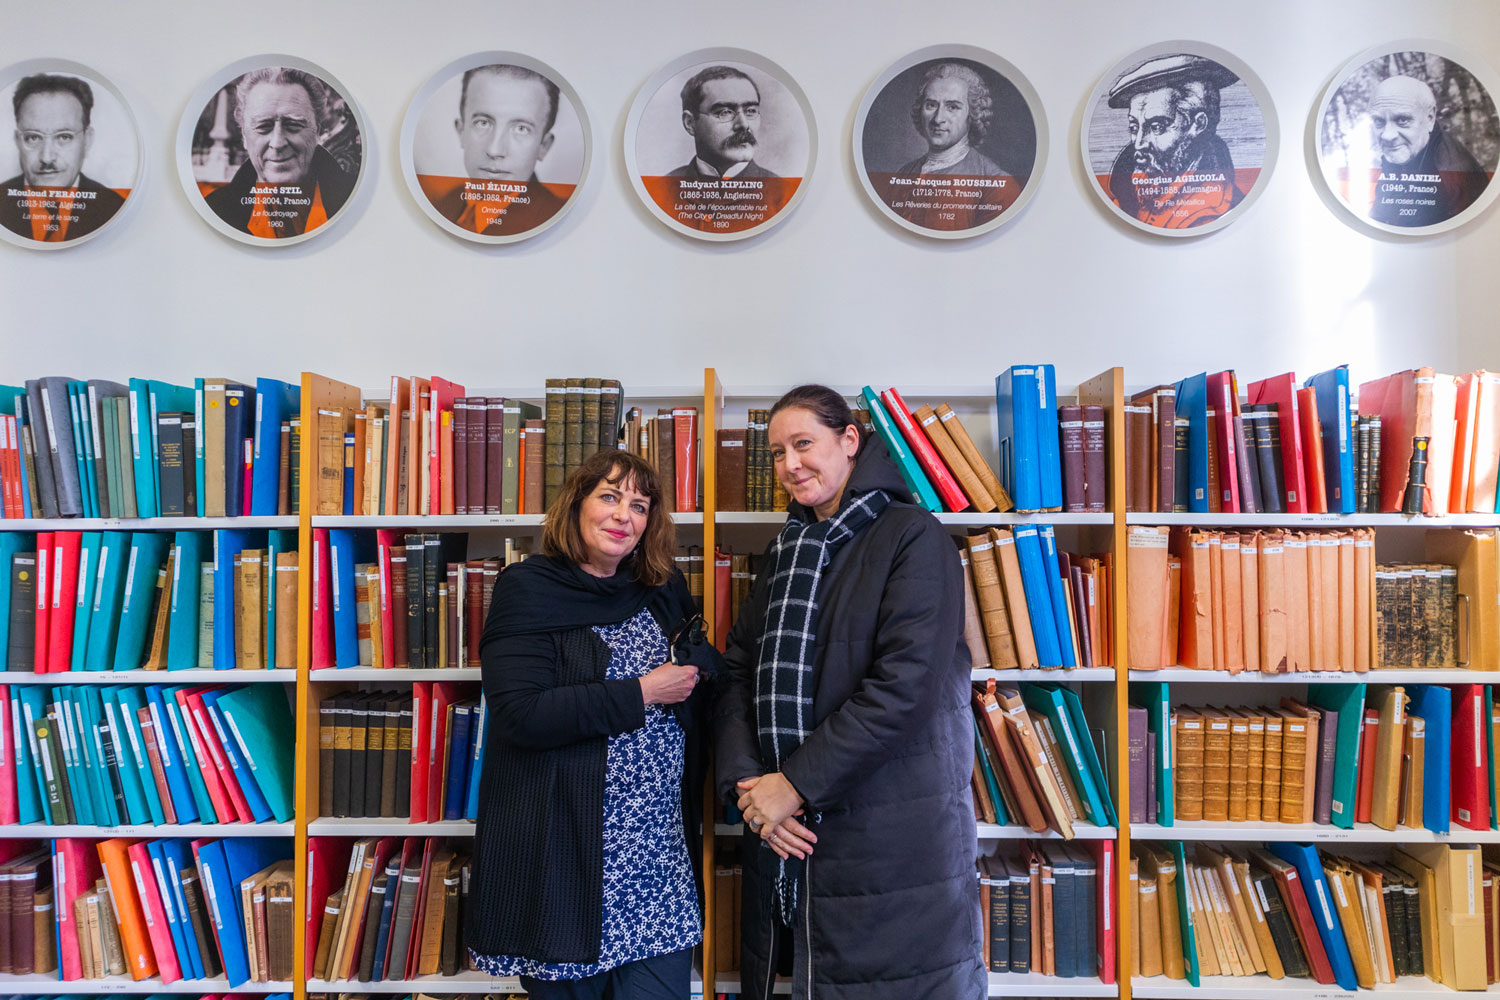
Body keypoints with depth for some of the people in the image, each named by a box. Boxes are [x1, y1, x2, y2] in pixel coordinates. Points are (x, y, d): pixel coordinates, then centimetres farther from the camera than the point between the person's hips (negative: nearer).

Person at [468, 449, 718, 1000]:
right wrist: (641, 693, -15)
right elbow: (521, 715, -18)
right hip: (563, 847, -4)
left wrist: (699, 664, -2)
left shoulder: (665, 592, 11)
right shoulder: (528, 592, -5)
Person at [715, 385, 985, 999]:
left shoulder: (911, 538, -7)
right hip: (785, 833, 6)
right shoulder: (785, 553, 15)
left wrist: (797, 784, -18)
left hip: (893, 839, -6)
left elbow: (905, 684, -18)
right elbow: (738, 673, 8)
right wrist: (745, 781, -8)